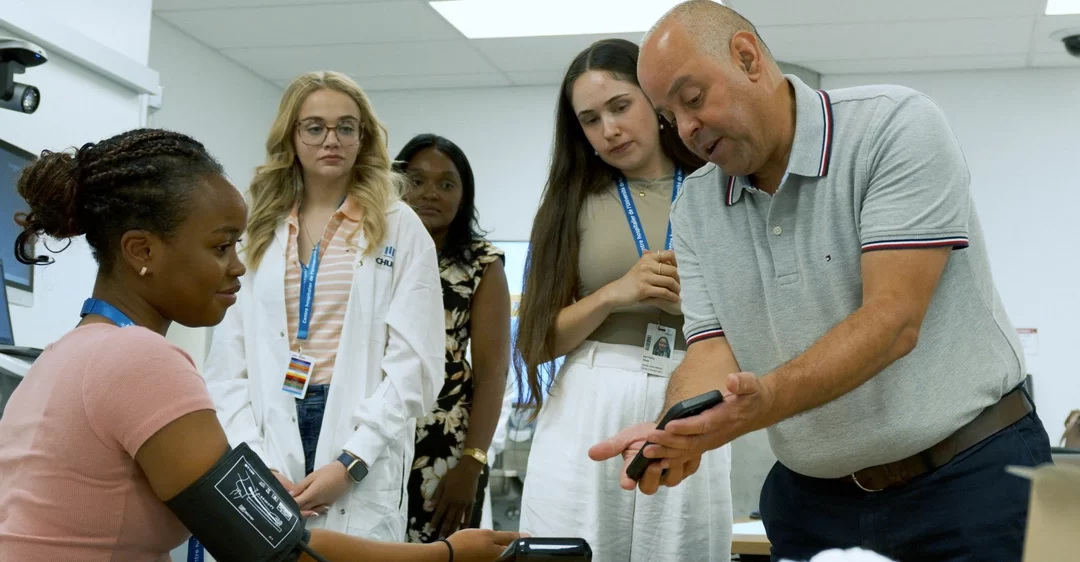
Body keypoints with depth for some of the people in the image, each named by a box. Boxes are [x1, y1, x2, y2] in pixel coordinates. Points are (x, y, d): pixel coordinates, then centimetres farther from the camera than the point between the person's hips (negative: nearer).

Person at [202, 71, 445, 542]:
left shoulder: (398, 227, 3)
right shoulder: (262, 230, 11)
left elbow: (415, 363, -5)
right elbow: (227, 362, 5)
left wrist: (350, 462, -14)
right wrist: (255, 464, -9)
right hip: (271, 431, 3)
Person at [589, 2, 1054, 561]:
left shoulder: (897, 126, -14)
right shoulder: (694, 207, 3)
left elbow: (893, 321, -22)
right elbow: (713, 350, -4)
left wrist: (765, 401, -36)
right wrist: (674, 433, -26)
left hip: (971, 474, -4)